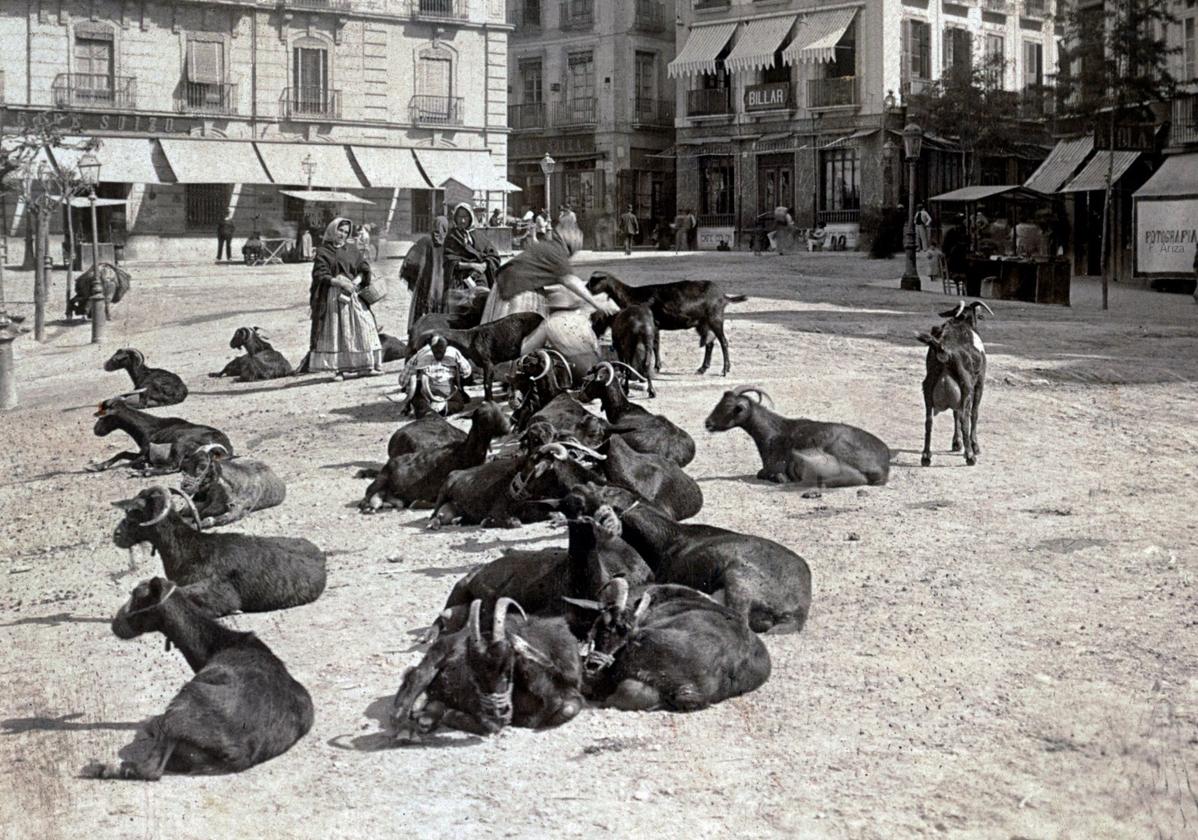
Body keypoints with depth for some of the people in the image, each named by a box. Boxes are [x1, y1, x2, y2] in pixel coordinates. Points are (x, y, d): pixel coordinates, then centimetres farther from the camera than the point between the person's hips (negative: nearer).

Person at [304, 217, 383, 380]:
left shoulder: (352, 249, 14)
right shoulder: (323, 252, 3)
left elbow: (364, 269, 10)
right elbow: (321, 275, -6)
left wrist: (355, 282, -7)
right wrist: (339, 282, -18)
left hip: (353, 294, 3)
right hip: (332, 297, -3)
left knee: (362, 327, -5)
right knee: (335, 332, -4)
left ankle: (366, 365, 0)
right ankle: (340, 368, -2)